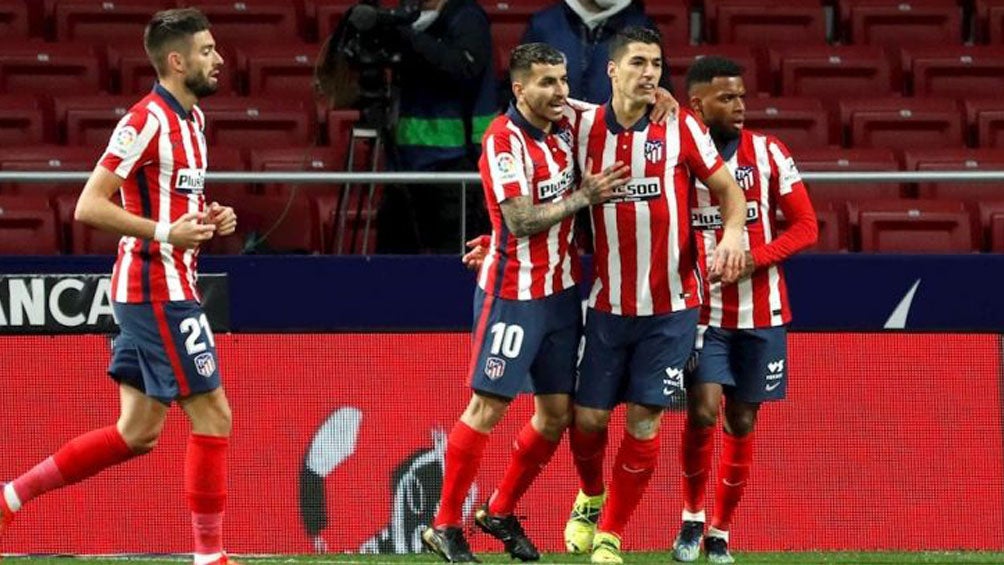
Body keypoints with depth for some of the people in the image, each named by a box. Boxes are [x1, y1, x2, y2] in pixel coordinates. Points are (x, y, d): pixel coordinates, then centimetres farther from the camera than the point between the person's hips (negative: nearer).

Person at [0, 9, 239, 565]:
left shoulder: (191, 118, 14)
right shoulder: (147, 120, -15)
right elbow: (89, 206, -19)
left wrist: (207, 220, 8)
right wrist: (166, 232, -22)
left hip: (152, 292, 10)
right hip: (158, 288, -10)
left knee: (137, 432, 10)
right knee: (212, 414, -6)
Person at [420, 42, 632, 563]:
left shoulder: (564, 126, 4)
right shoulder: (504, 140, -16)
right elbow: (520, 220, -21)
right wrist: (583, 197, -20)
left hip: (562, 290, 7)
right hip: (514, 294, -7)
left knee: (557, 412, 8)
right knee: (487, 408, -6)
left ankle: (500, 513, 24)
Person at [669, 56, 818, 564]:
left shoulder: (767, 152, 0)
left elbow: (805, 225, 0)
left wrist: (759, 257, -15)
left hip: (760, 311, 2)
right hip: (702, 310, -2)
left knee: (742, 422, 6)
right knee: (703, 411, -16)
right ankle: (691, 518, 7)